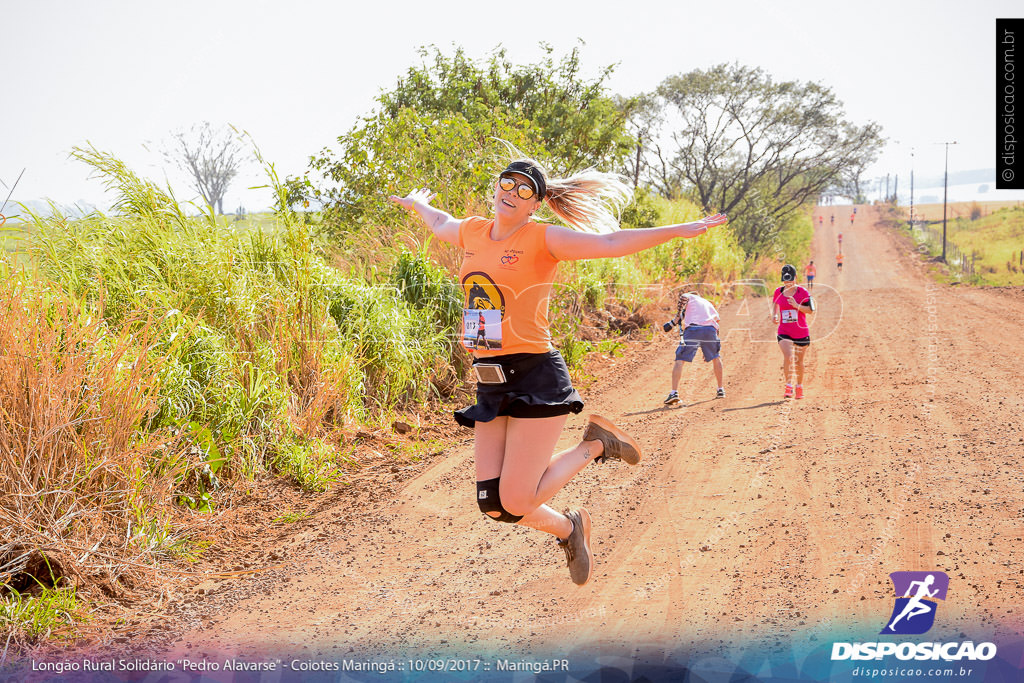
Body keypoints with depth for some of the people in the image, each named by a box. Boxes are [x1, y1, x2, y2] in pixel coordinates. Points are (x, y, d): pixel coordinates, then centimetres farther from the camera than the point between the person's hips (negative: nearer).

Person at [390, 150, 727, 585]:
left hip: (535, 378, -6)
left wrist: (678, 230, -25)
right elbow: (440, 223, 34)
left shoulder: (542, 239, -6)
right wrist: (416, 204, 52)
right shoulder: (472, 233, 10)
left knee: (516, 500, -10)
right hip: (491, 384, 6)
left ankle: (594, 446, 15)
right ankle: (568, 529, 33)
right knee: (493, 504, 3)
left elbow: (608, 243, -16)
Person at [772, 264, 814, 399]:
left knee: (798, 361, 10)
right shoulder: (778, 292, 4)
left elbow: (810, 310, -10)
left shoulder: (803, 292, -5)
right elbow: (774, 304, 23)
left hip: (801, 332, -1)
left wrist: (797, 306, -24)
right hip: (784, 331, 1)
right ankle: (788, 386, -18)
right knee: (788, 357, -21)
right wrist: (774, 315, 4)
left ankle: (799, 387, 30)